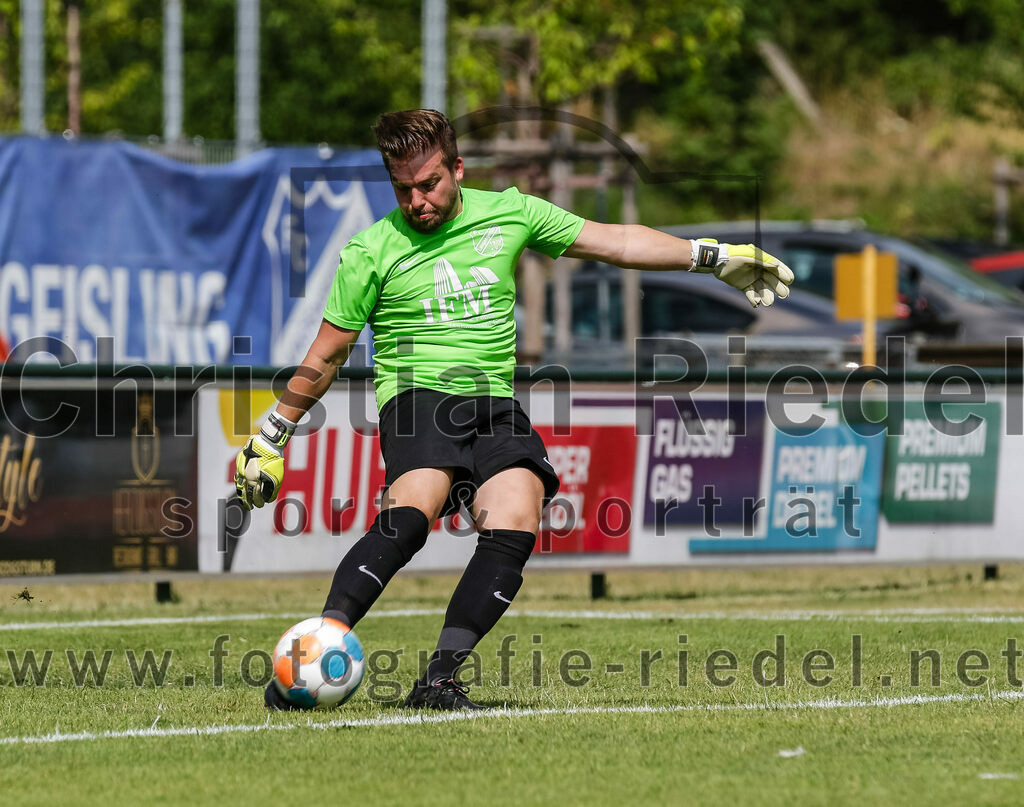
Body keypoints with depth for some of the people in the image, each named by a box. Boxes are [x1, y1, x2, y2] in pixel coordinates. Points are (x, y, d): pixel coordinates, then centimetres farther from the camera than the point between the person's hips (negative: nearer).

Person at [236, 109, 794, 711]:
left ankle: (440, 680, -23)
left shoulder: (507, 213, 10)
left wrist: (716, 257, 16)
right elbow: (327, 356, 12)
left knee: (514, 530, -23)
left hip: (496, 403, 3)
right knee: (410, 516, -32)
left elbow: (612, 241, 17)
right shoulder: (372, 252, 3)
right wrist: (272, 437, 15)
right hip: (417, 394, -3)